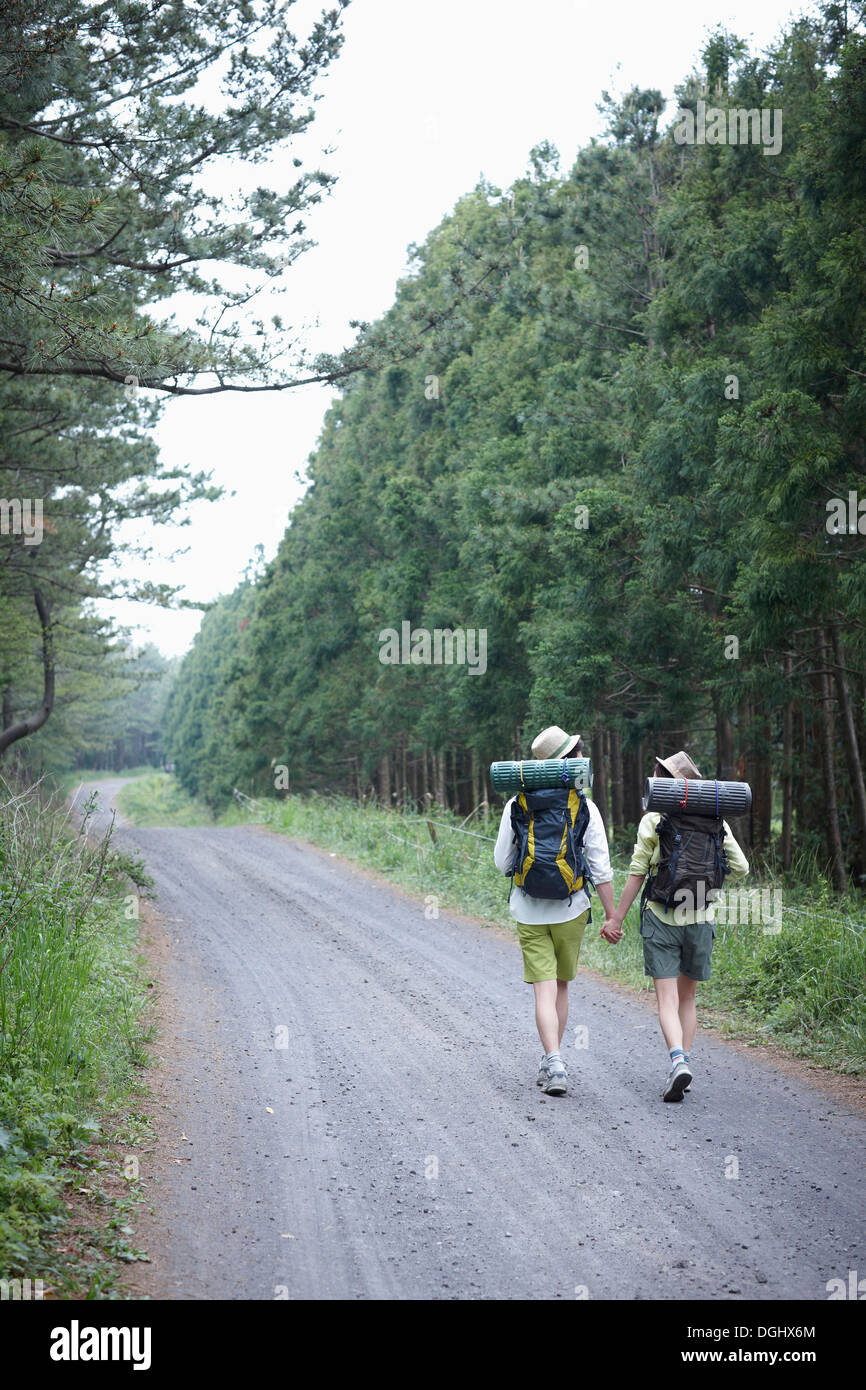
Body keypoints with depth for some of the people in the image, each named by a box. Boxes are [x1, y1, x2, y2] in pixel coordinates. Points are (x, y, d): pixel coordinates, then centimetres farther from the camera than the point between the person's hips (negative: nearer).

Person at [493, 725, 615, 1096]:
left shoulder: (517, 805, -3)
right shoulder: (585, 807, -7)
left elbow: (501, 861, 3)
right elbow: (601, 869, -8)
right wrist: (611, 916, -1)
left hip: (529, 911, 0)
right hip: (571, 910, 0)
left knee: (545, 990, -1)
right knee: (560, 986, 17)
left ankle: (554, 1064, -16)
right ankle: (551, 1062, 26)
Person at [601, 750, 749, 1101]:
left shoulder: (653, 820, -6)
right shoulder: (715, 822, 3)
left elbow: (637, 874, -5)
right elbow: (740, 868, 5)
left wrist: (617, 918, 2)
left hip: (661, 918, -3)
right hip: (701, 920, 3)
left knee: (667, 1000, -4)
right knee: (688, 998, 17)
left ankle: (678, 1061, -24)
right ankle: (685, 1061, 14)